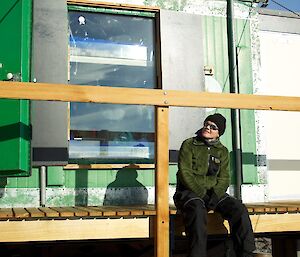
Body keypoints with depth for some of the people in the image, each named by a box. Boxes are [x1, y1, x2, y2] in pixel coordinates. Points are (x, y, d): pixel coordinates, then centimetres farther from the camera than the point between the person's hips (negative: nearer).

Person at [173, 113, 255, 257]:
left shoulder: (222, 151, 14)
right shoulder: (189, 145, 2)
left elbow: (224, 179, 8)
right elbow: (185, 173, -8)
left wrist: (215, 195, -13)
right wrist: (201, 193, -18)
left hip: (214, 192, 4)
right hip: (188, 191, -4)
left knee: (239, 208, -20)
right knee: (198, 209, -37)